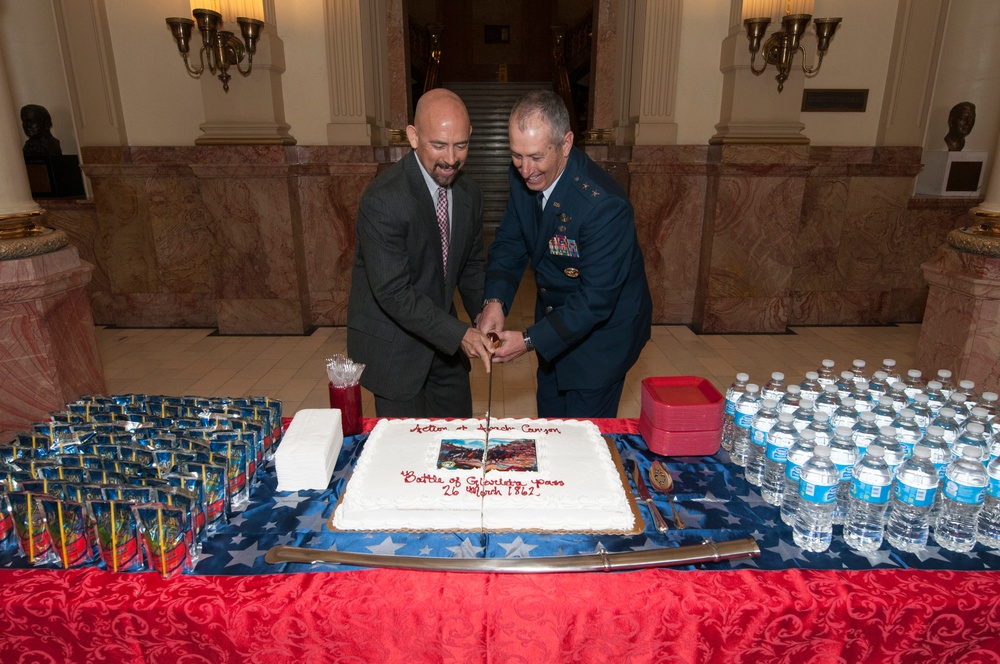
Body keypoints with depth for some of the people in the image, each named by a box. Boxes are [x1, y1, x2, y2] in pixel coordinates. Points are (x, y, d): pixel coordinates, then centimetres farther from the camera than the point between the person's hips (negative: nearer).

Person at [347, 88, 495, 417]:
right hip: (392, 349, -6)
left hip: (445, 344, 6)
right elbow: (393, 292, -25)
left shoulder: (469, 194, -1)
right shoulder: (382, 199, -23)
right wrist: (459, 334, -28)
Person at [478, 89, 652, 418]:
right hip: (555, 317, 7)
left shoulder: (605, 205, -33)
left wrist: (529, 340, -32)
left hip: (602, 329, -6)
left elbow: (596, 300, -29)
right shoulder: (522, 175, -12)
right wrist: (495, 299, -20)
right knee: (548, 428, 23)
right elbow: (509, 243, -2)